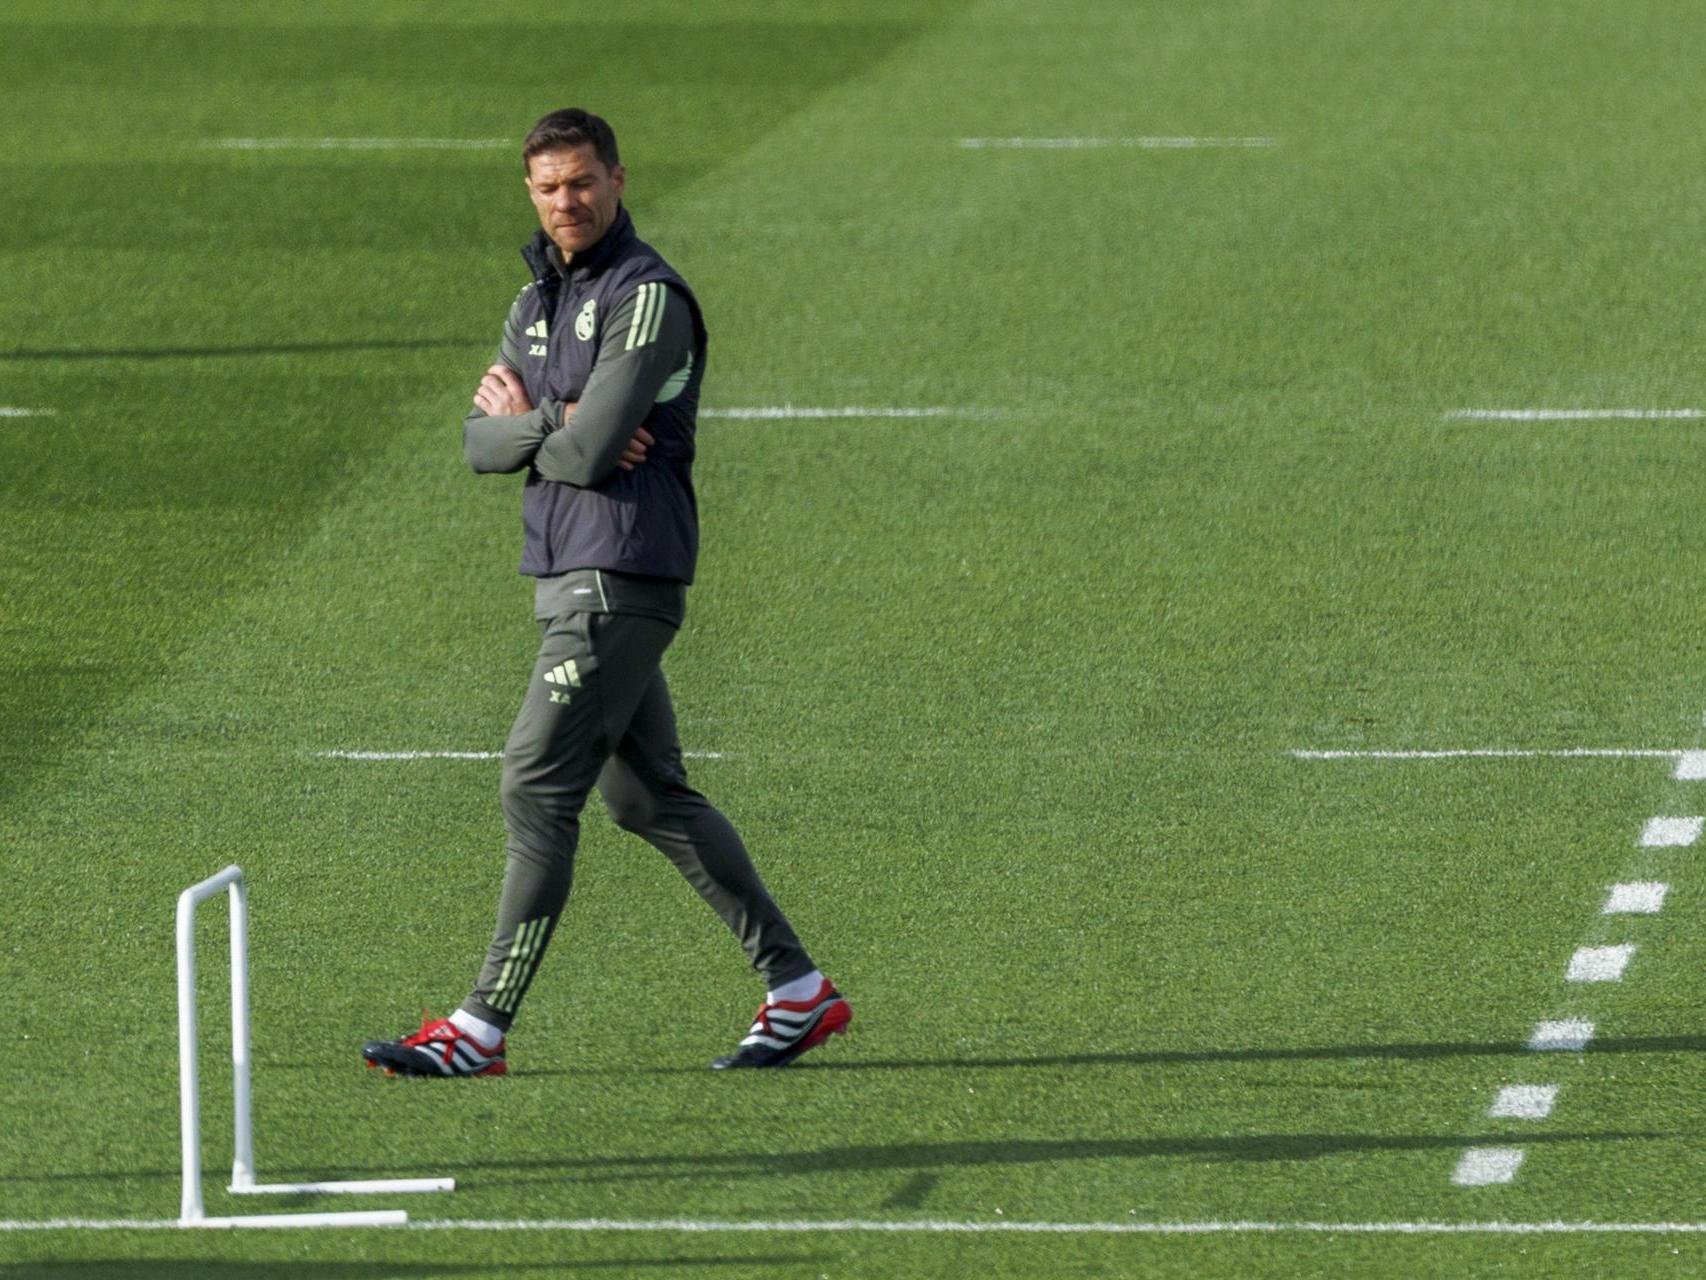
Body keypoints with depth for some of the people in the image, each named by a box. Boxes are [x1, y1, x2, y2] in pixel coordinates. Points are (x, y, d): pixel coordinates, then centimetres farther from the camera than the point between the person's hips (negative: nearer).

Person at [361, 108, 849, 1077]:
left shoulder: (647, 297, -12)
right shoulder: (541, 299, 16)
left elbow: (590, 453, -20)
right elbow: (483, 445, 10)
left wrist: (524, 424, 0)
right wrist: (550, 423, -10)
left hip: (623, 578, -10)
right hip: (567, 573, 10)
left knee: (538, 787, -11)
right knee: (648, 794, 13)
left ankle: (485, 1027, -9)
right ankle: (799, 990, 19)